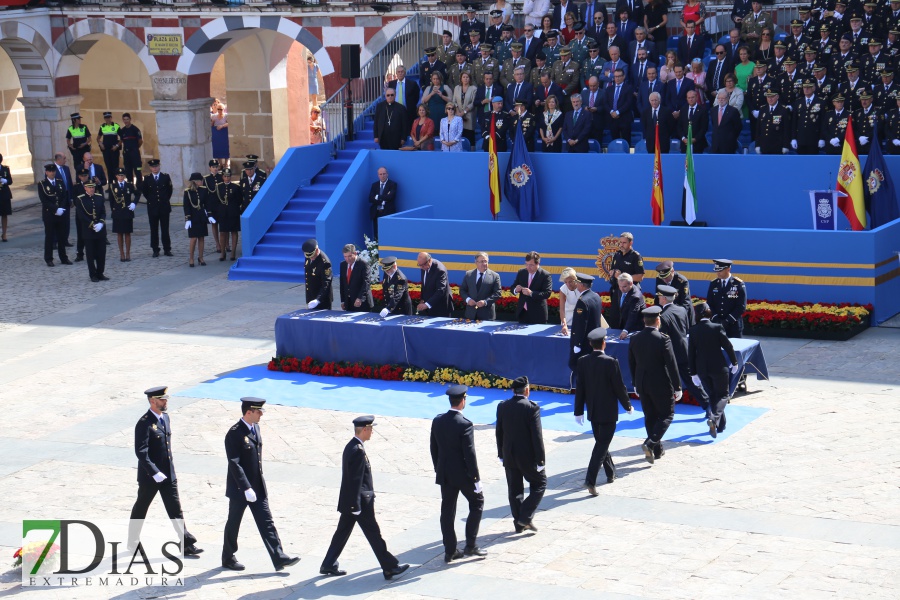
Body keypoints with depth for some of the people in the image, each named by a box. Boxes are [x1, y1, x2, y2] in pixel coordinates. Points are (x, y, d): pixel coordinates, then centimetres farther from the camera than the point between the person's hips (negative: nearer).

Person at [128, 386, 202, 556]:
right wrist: (155, 473, -28)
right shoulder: (144, 423, -19)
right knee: (140, 509, 10)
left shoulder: (166, 418, 8)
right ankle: (133, 543, 26)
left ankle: (187, 545, 4)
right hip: (150, 476, -7)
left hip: (168, 474, 7)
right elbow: (141, 452, -24)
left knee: (176, 509, 4)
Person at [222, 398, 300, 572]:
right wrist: (246, 488, -26)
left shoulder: (255, 428, 7)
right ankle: (228, 558, 25)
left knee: (266, 523, 3)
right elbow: (234, 464, -23)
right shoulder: (234, 433, -19)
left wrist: (260, 482, 18)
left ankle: (279, 558, 1)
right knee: (233, 524, 9)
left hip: (258, 487, 7)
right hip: (239, 489, -7)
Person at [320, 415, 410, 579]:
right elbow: (355, 480, -23)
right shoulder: (358, 451, -22)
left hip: (348, 502, 10)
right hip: (360, 501, -10)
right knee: (373, 534, -1)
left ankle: (328, 565, 21)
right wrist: (356, 505, -22)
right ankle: (390, 567, 7)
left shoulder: (350, 447, 9)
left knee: (342, 532, 15)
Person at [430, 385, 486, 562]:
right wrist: (476, 478, -11)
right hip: (463, 474, -5)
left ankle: (450, 551, 14)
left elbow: (434, 448, 7)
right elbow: (469, 454, -18)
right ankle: (471, 546, 11)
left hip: (444, 474, 6)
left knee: (447, 511, 11)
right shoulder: (465, 425, -20)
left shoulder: (437, 421, -1)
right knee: (477, 502, 14)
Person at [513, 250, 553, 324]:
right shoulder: (521, 272, 7)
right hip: (522, 312, 5)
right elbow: (513, 288, 12)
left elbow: (547, 293, -17)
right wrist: (516, 290, -13)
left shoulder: (545, 275, -9)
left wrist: (531, 293, -29)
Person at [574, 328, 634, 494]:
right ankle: (590, 480, -12)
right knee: (602, 444, -2)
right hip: (608, 411, -5)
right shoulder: (610, 362, -18)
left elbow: (579, 388, 0)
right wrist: (628, 406, 3)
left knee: (601, 442, 21)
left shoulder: (583, 362, -4)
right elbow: (619, 387, -13)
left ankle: (611, 473, 37)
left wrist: (578, 411, 8)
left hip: (592, 411, 5)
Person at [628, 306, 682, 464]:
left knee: (650, 416, 15)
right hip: (661, 384, -5)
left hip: (642, 384, 5)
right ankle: (651, 443, -10)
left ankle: (657, 450, 20)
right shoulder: (663, 339, -17)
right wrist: (677, 387, -8)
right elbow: (671, 365, -15)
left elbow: (631, 363, 9)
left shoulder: (635, 338, 0)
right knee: (667, 415, 8)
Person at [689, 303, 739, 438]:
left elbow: (691, 353, 0)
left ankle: (720, 425, 18)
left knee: (712, 395, 17)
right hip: (718, 367, -3)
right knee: (722, 395, 7)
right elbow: (728, 346, -6)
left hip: (702, 369, 3)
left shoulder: (693, 331, -3)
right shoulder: (717, 328, -12)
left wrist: (693, 373, 8)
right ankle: (714, 417, -19)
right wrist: (734, 362, 10)